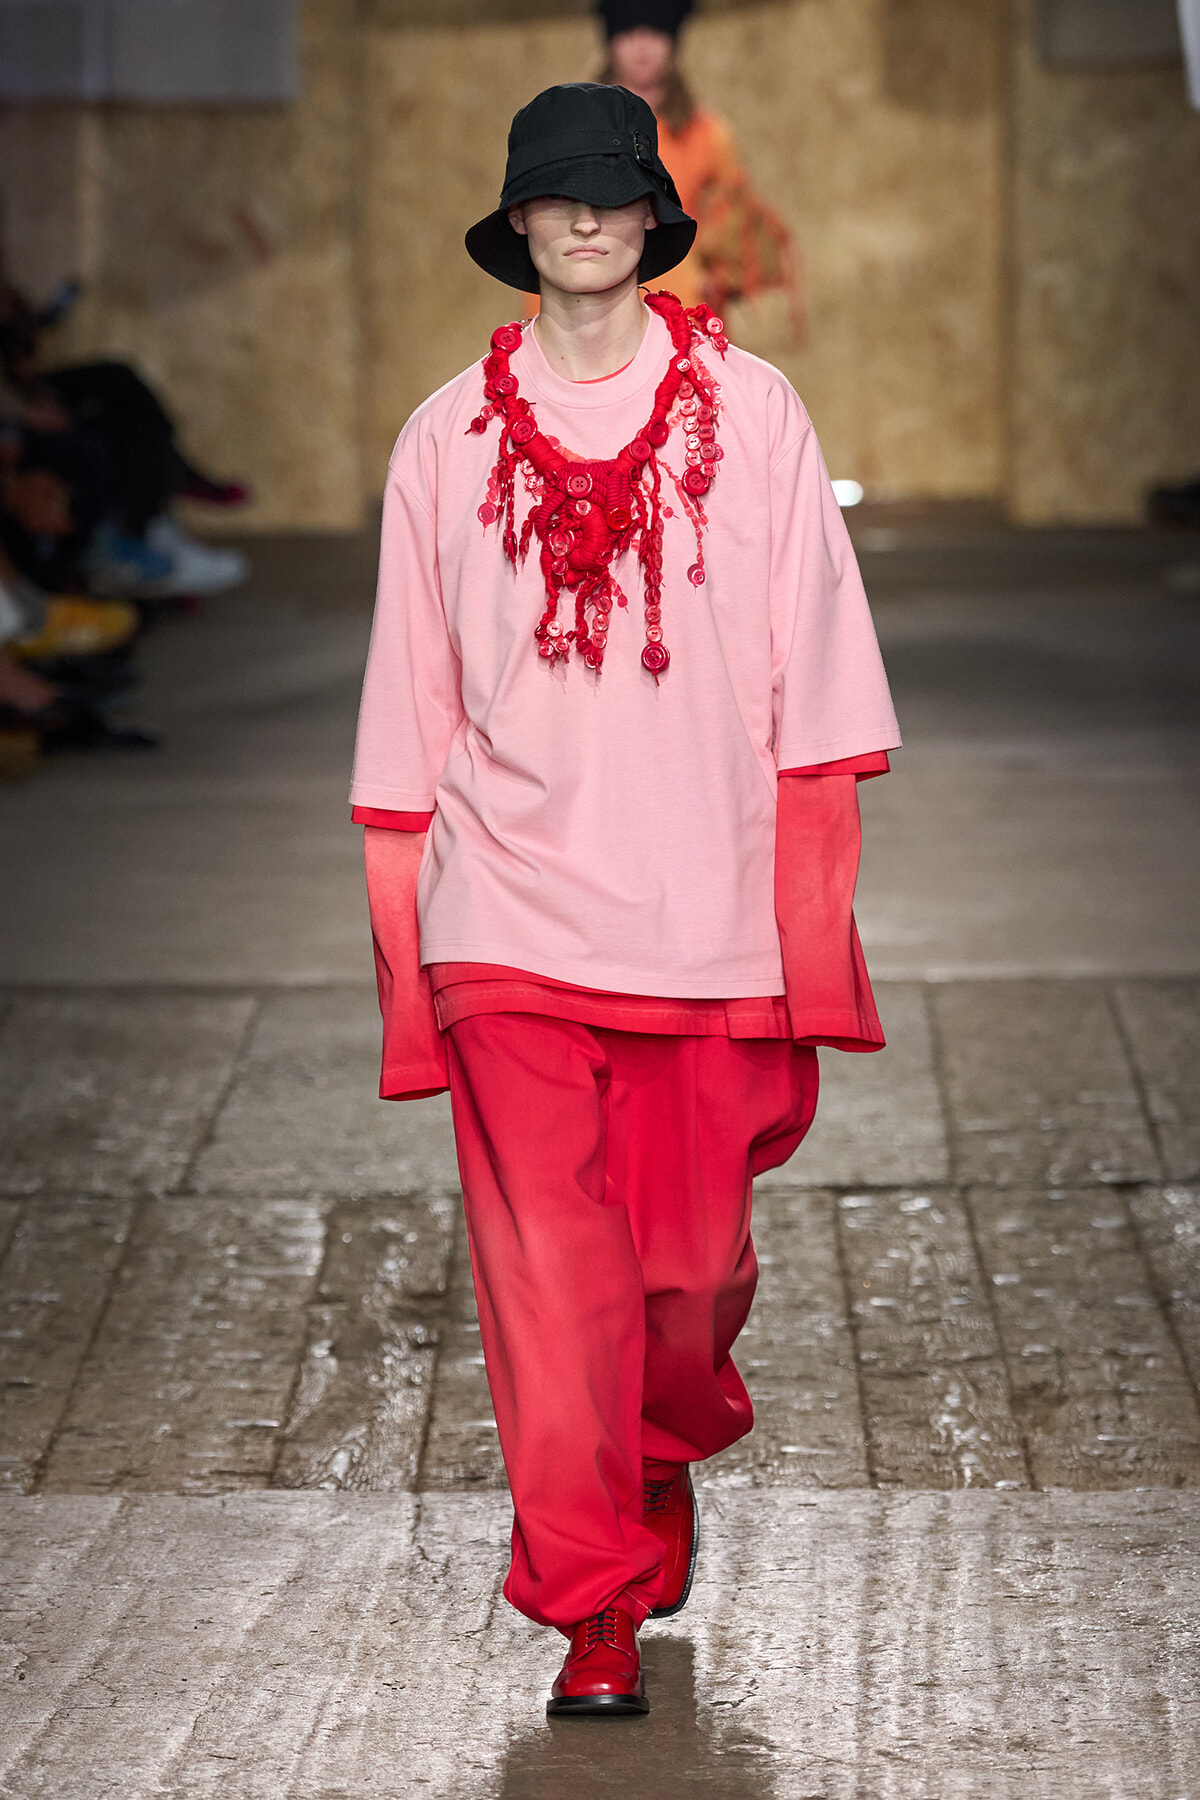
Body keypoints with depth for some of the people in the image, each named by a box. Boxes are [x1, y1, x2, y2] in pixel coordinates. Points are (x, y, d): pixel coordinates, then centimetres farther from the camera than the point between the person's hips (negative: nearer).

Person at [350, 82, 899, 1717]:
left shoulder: (749, 411, 4)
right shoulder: (448, 437, 6)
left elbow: (813, 683, 2)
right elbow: (408, 720, 9)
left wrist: (813, 932, -4)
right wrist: (404, 941, 4)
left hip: (706, 910, 0)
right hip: (510, 918, 0)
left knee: (694, 1250, 6)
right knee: (548, 1264, -4)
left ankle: (667, 1458, 38)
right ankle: (596, 1607, 3)